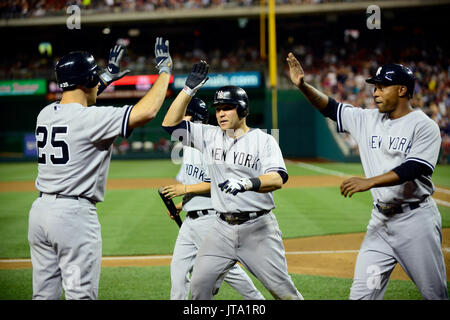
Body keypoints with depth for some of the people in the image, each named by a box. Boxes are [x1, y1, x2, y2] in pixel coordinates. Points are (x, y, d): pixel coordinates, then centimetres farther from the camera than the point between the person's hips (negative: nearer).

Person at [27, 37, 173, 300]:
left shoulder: (46, 114, 9)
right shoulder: (91, 119, -15)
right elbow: (147, 111, -21)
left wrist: (108, 76, 37)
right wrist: (165, 71, -6)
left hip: (40, 210, 8)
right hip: (75, 214, -8)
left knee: (45, 295, 12)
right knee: (81, 294, -4)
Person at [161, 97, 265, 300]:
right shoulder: (188, 146, 15)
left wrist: (185, 189, -19)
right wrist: (181, 205, 12)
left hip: (210, 217, -9)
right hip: (191, 219, 9)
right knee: (178, 267, 6)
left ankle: (257, 299, 11)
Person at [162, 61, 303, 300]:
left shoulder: (263, 140, -5)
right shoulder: (209, 136, 8)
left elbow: (278, 179, -20)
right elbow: (170, 123, 3)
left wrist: (247, 183, -39)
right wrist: (188, 90, -6)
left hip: (258, 227, -4)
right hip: (222, 228, 4)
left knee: (282, 288, -2)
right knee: (199, 284, -2)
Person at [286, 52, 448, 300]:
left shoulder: (424, 126, -9)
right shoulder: (368, 120, 10)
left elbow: (413, 169, -21)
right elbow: (330, 107, 12)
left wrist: (369, 182, -28)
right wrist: (303, 86, -5)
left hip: (416, 219, -5)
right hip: (381, 221, 5)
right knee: (362, 293, -2)